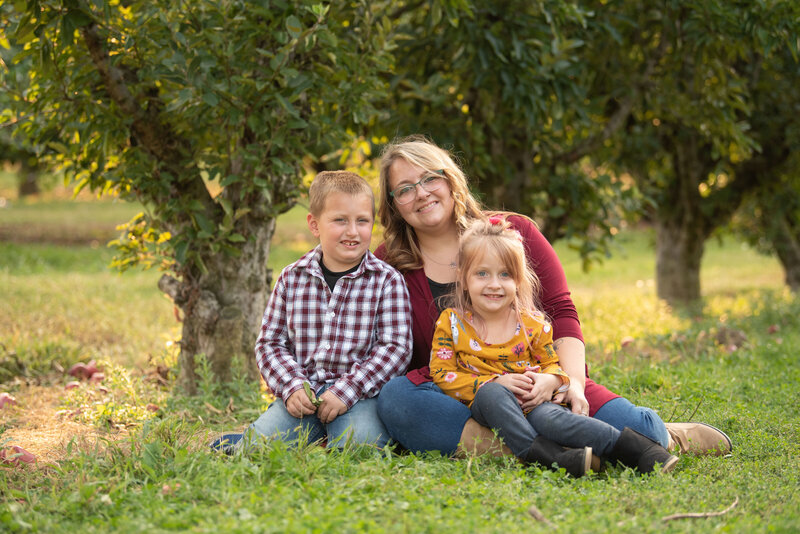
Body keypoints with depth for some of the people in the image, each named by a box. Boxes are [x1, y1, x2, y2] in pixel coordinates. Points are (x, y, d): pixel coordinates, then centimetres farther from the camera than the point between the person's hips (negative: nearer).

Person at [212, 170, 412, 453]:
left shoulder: (387, 281, 0)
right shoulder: (291, 279, 8)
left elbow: (396, 347, -5)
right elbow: (270, 342, 10)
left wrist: (346, 390, -15)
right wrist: (292, 387, -9)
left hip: (360, 394, -1)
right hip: (302, 394, 2)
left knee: (358, 446, -32)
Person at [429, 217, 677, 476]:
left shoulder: (532, 323, 7)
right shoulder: (451, 323, 2)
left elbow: (551, 364, 15)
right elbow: (442, 374, -3)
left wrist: (549, 381, -12)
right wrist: (495, 383, -14)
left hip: (531, 404, 0)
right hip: (485, 406, 0)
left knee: (548, 418, -34)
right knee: (492, 393, -36)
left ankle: (634, 447, -40)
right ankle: (544, 454, -45)